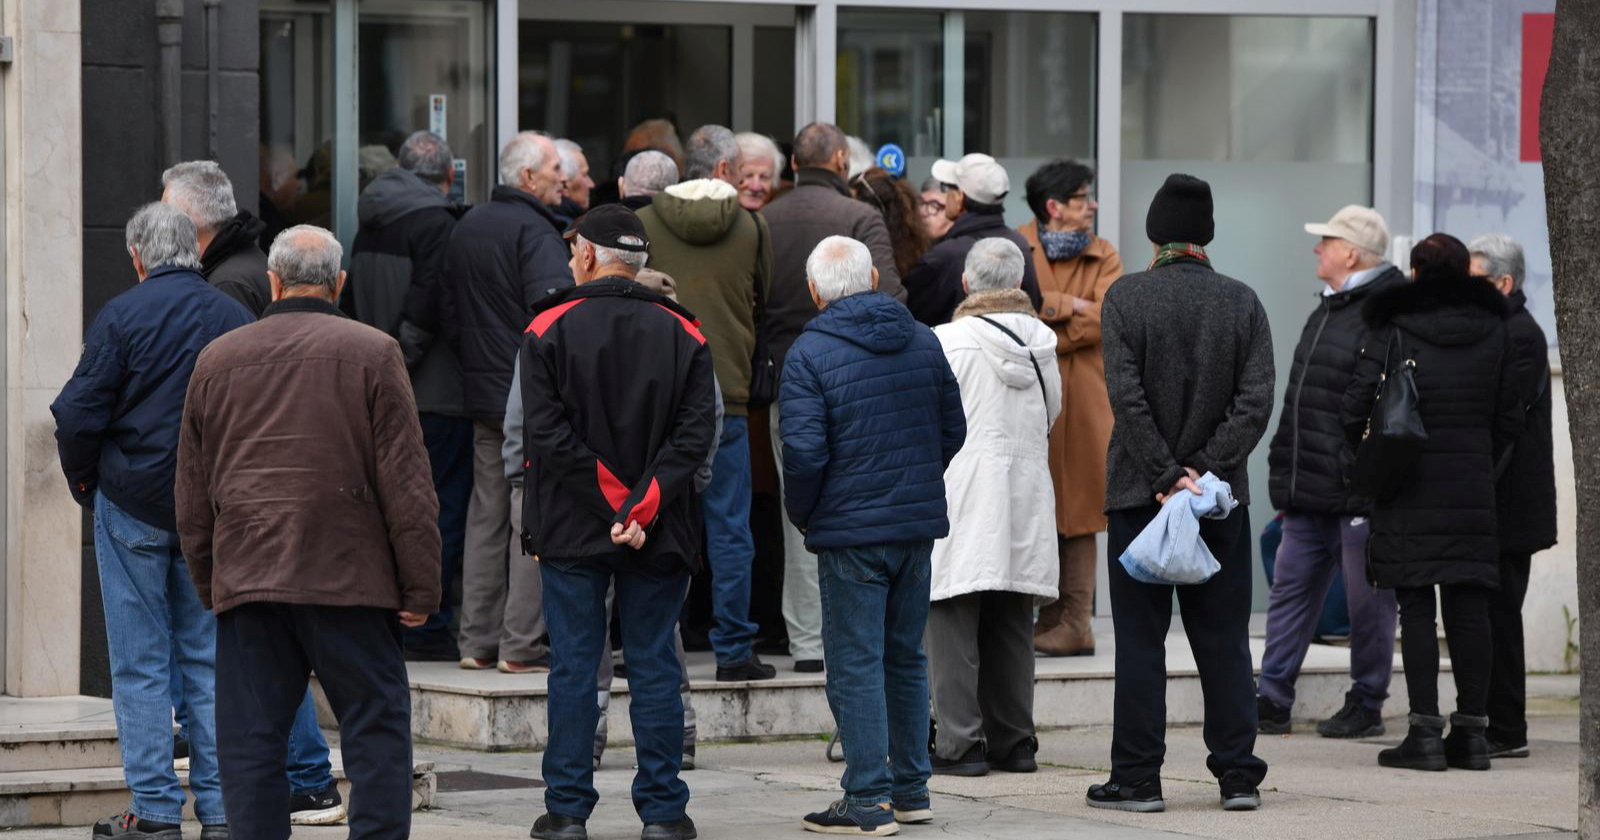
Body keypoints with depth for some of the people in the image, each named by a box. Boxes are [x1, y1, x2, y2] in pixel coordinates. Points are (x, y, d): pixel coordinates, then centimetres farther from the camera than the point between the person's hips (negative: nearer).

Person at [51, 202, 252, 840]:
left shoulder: (121, 316, -9)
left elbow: (78, 412, -12)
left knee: (141, 664, 2)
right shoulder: (235, 317, 2)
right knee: (210, 657, 9)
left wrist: (84, 483, 4)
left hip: (133, 502, -3)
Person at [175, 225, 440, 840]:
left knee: (251, 741, 4)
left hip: (246, 580, 3)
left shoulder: (217, 359, 10)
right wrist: (420, 586, -1)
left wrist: (207, 583, 22)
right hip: (349, 578, -3)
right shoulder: (372, 353, -1)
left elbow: (192, 494, 14)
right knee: (377, 728, 1)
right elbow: (406, 482, -4)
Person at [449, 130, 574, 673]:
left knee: (486, 517, 12)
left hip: (482, 392, 8)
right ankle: (521, 644, -5)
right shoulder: (533, 230, -13)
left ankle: (477, 642, 13)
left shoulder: (467, 227, 14)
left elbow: (452, 307, 19)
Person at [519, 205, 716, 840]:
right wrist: (641, 507, -11)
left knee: (573, 668, 4)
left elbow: (545, 433, -12)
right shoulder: (681, 334, 2)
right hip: (659, 537, 1)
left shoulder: (550, 330, -4)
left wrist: (614, 501, -10)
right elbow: (697, 433, -6)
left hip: (571, 528, -1)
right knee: (654, 668, 6)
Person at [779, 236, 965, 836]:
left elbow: (803, 451, -17)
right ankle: (911, 789, 21)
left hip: (852, 529, -6)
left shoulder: (810, 353, -11)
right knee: (906, 657, 16)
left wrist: (801, 514, -1)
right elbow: (953, 428, 11)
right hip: (919, 525, 6)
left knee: (855, 665, -2)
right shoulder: (923, 341, 7)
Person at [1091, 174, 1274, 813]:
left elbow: (1126, 395, -13)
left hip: (1140, 494, -2)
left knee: (1140, 639, 2)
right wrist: (1206, 469, -8)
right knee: (1224, 639, 8)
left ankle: (1137, 777, 1)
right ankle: (1239, 776, 7)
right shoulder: (1241, 302, 3)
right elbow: (1257, 400, -5)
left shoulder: (1125, 298, -5)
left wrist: (1165, 477, -12)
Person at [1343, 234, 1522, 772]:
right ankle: (1472, 732, 7)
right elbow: (1510, 417, 10)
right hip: (1474, 493, 4)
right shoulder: (1494, 332, 7)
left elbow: (1358, 408, -8)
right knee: (1469, 607, 6)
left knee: (1416, 608, -2)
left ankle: (1425, 732, -5)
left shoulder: (1392, 330, -6)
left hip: (1409, 490, -4)